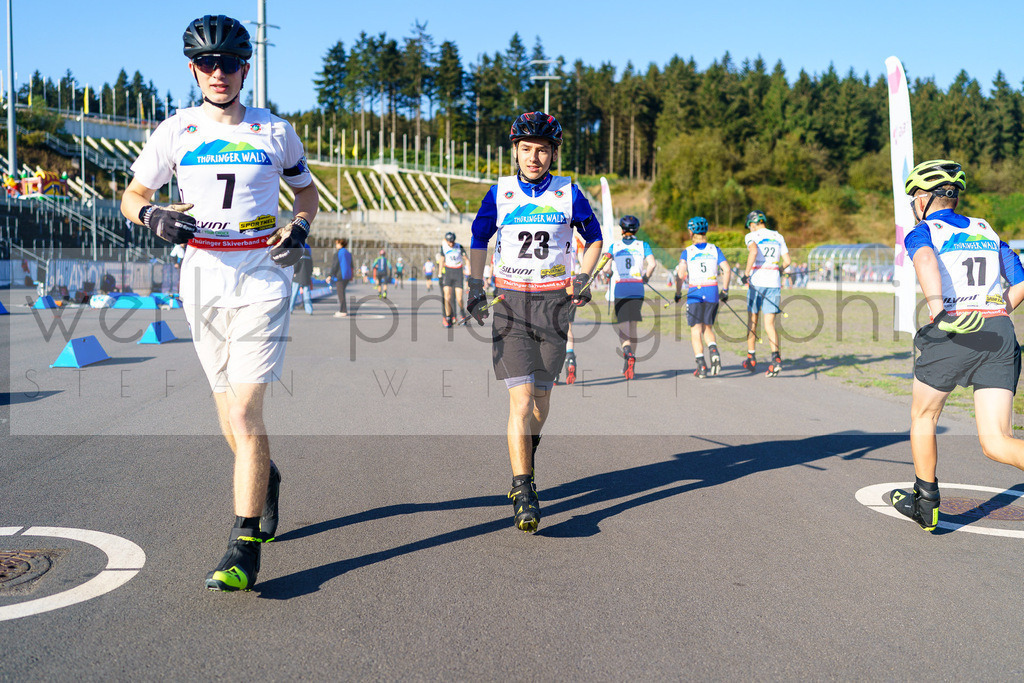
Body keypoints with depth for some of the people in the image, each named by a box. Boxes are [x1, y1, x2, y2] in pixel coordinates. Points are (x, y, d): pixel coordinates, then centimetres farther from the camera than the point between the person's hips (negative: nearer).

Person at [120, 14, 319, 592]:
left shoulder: (276, 131, 4)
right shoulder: (175, 131, 7)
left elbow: (307, 189, 19)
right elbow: (131, 196, 14)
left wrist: (300, 228, -2)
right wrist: (154, 215, -9)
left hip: (263, 274, -3)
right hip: (203, 276, 3)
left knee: (243, 412, -12)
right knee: (232, 417, 9)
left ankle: (246, 550, -7)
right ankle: (266, 478, 41)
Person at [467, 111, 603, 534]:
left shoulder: (569, 193, 2)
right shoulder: (500, 193, 3)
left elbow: (594, 238, 17)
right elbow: (479, 238, 17)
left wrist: (582, 279, 5)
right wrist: (476, 286, 8)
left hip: (554, 302, 1)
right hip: (510, 302, -1)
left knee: (541, 394, 8)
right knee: (520, 399, -12)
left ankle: (528, 449, 38)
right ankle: (523, 490, -8)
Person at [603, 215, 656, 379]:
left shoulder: (614, 246, 4)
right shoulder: (643, 245, 6)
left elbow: (605, 268, -4)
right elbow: (652, 264, -9)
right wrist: (646, 277, 8)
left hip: (619, 287, -2)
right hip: (637, 288, 2)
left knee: (621, 325, -3)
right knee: (633, 325, 13)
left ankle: (628, 351, -34)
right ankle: (628, 366, 17)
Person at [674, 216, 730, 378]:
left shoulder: (687, 251, 1)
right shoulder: (715, 249, 8)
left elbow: (680, 273, -11)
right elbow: (727, 270, -1)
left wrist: (678, 293, 0)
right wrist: (724, 290, 7)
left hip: (694, 293, -3)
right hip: (713, 292, 3)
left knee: (696, 331, 2)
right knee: (707, 328, 16)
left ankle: (701, 366, -6)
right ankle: (714, 352, -12)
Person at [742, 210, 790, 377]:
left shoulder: (751, 236, 0)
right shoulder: (778, 237, 13)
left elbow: (753, 251, -21)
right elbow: (787, 261, 10)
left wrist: (746, 273, -16)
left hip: (756, 281, -3)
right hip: (774, 283, 3)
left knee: (752, 321, 13)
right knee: (769, 324, 1)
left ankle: (751, 358, 20)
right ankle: (776, 357, -22)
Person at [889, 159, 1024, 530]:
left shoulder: (923, 232, 7)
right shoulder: (986, 231, 22)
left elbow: (926, 261, -18)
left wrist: (938, 312, -31)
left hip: (951, 333, -4)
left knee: (923, 417, 21)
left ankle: (926, 503, 32)